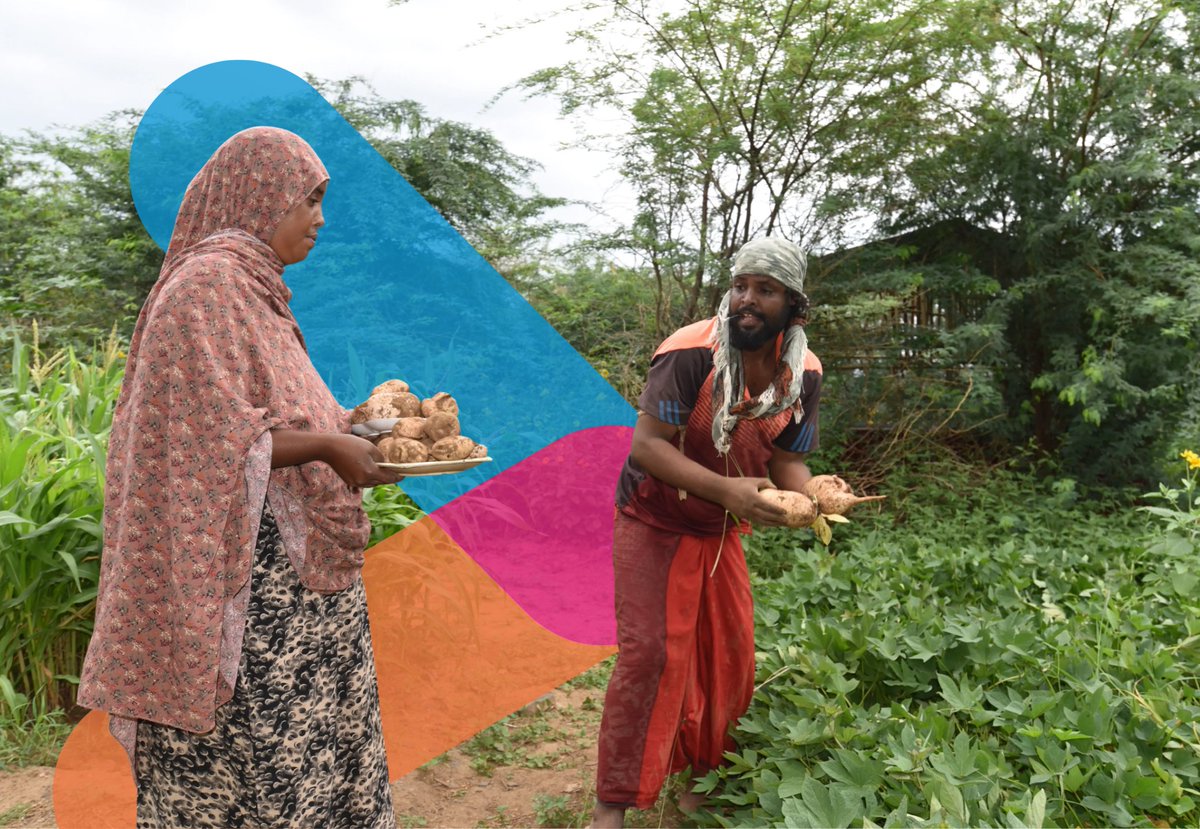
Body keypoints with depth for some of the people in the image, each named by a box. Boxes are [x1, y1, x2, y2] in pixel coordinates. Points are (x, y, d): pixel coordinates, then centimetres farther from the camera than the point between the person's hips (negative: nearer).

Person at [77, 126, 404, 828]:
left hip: (291, 565, 10)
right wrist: (327, 445, -15)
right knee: (253, 760, 1)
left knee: (305, 749, 15)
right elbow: (218, 442, -21)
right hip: (241, 568, -10)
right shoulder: (207, 284, -14)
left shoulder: (251, 288, 15)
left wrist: (346, 427, 11)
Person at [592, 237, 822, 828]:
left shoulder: (802, 373, -7)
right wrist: (727, 490, -37)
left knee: (730, 656, 11)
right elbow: (647, 445, -27)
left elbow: (786, 460, 1)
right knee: (650, 655, -8)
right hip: (655, 524, -6)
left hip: (721, 531, 6)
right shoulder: (694, 352, -25)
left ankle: (701, 778, 35)